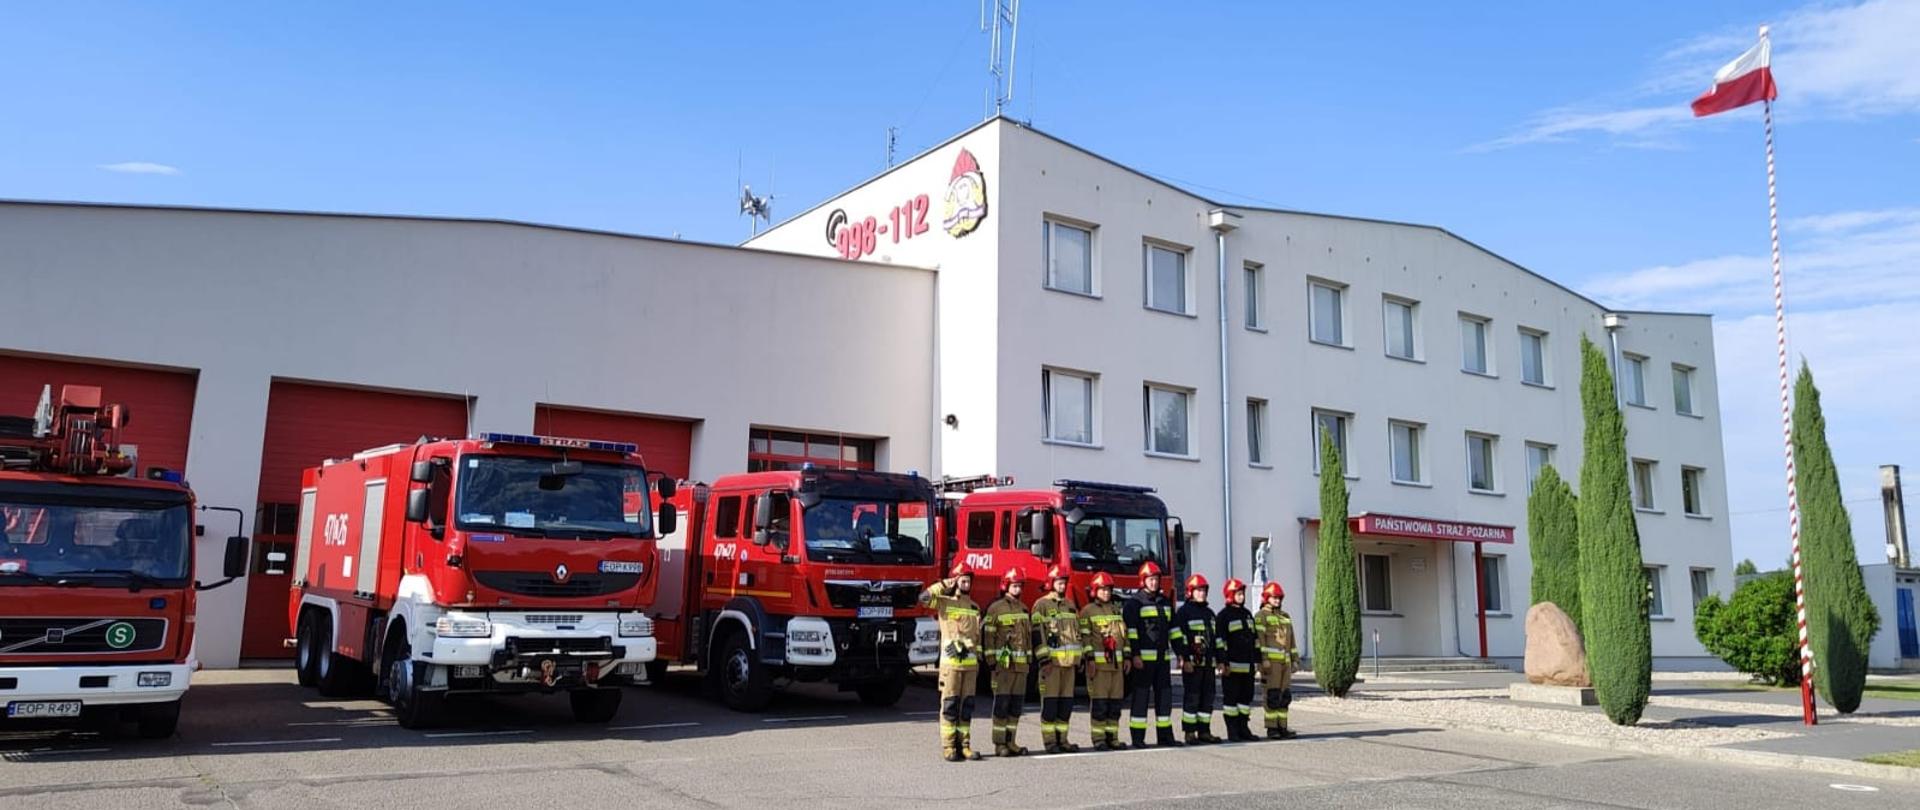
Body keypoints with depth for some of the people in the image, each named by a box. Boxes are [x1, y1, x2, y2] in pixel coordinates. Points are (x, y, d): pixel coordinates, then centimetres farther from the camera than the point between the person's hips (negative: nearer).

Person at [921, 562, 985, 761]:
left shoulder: (974, 607, 17)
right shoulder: (944, 603, -1)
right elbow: (924, 597, -19)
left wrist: (979, 658, 16)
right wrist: (943, 585, -9)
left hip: (970, 662, 5)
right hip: (951, 662, -5)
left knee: (967, 705, 6)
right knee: (950, 705, -3)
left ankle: (964, 745, 12)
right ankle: (949, 748, -1)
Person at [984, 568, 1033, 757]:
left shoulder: (1024, 608, 16)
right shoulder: (995, 608, -3)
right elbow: (989, 635, -7)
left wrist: (1030, 659, 17)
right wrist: (991, 661, -12)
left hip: (1021, 663, 6)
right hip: (1003, 662, -6)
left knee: (1017, 703, 7)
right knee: (1002, 703, -6)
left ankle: (1010, 742, 13)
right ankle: (999, 744, -2)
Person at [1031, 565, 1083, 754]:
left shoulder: (1070, 605, 17)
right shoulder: (1042, 604, -3)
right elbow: (1038, 633, -10)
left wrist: (1078, 659, 18)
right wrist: (1044, 659, -16)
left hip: (1069, 661, 6)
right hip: (1051, 660, -6)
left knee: (1066, 702, 7)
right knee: (1050, 702, -4)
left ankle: (1062, 739, 14)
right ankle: (1049, 741, 0)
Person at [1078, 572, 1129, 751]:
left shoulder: (1117, 610, 17)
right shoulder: (1088, 611, -1)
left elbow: (1124, 635, 19)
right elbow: (1085, 637, -7)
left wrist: (1126, 657, 12)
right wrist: (1090, 659, -14)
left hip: (1116, 662, 6)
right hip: (1099, 662, -6)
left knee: (1115, 702, 6)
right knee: (1099, 702, -5)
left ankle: (1112, 737, 12)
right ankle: (1099, 739, -1)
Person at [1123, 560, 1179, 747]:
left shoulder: (1165, 602, 16)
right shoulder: (1135, 602, -4)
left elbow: (1173, 628, 20)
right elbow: (1130, 630, -10)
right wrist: (1135, 655, -17)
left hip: (1162, 657, 6)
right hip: (1143, 657, -6)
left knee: (1164, 695, 8)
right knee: (1141, 695, -3)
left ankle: (1164, 735, 14)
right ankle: (1138, 737, -1)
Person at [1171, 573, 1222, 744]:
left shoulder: (1209, 613, 18)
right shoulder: (1183, 612, -4)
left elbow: (1216, 638, 21)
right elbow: (1177, 637, -11)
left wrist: (1220, 659, 15)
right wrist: (1184, 659, -17)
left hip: (1208, 662, 7)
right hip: (1192, 663, -7)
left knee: (1208, 697, 7)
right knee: (1191, 697, -5)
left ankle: (1204, 731, 13)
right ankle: (1189, 732, 0)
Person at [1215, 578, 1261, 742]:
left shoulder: (1247, 614, 17)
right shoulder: (1223, 615, -5)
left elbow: (1255, 638, 21)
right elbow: (1220, 640, -11)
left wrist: (1257, 659, 16)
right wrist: (1223, 662, -17)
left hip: (1247, 665, 7)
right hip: (1232, 665, -7)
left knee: (1246, 696, 10)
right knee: (1230, 697, -3)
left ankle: (1244, 728, 18)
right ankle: (1232, 732, 1)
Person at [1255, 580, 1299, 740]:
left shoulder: (1286, 616, 21)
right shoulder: (1261, 616, -1)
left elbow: (1291, 639, 22)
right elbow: (1260, 638, -10)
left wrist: (1294, 659, 16)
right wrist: (1264, 659, -17)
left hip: (1285, 661, 7)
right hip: (1271, 660, -7)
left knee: (1285, 696, 6)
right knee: (1272, 695, -8)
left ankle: (1282, 727, 11)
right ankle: (1271, 728, -5)